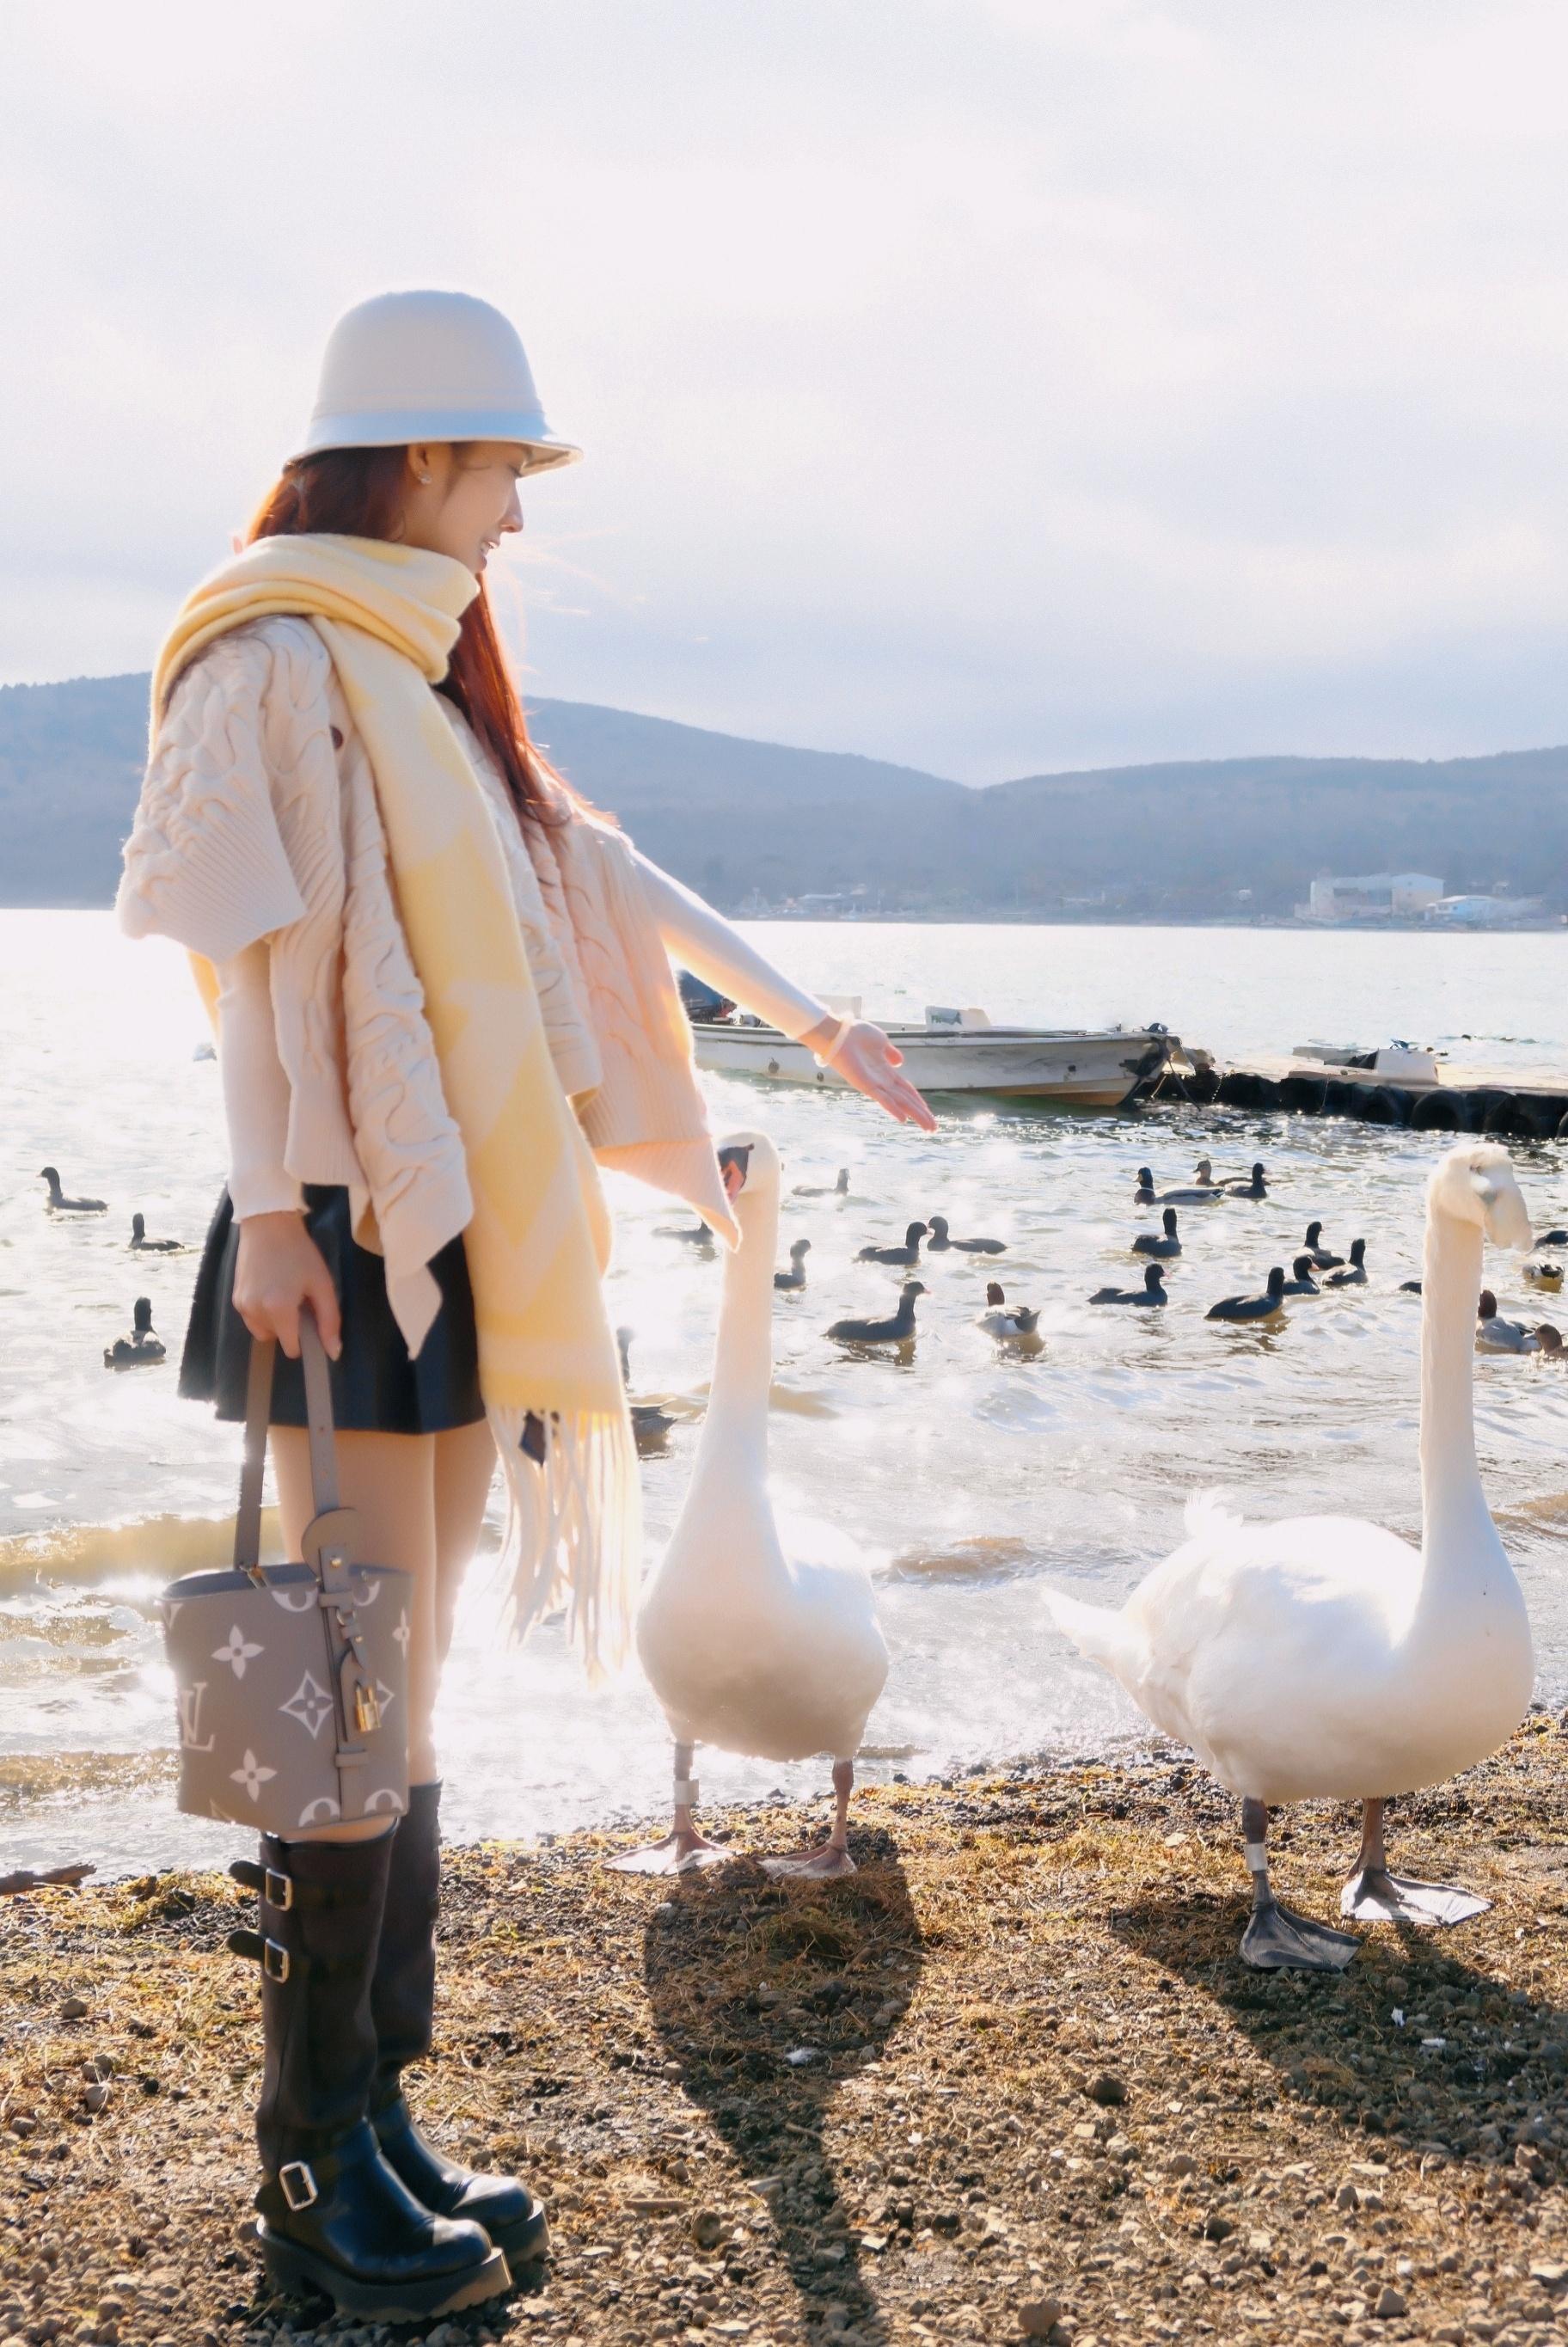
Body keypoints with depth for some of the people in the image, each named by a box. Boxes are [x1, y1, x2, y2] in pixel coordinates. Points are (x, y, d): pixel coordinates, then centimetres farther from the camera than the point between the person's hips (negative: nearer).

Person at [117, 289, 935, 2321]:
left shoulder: (428, 679, 21)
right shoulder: (277, 660, -6)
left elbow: (603, 879, 24)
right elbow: (255, 948, -13)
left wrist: (808, 1019, 25)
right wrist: (268, 1206, -20)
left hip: (466, 1234, 9)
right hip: (351, 1227, -9)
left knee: (408, 1693, 10)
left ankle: (377, 2116, 19)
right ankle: (312, 2173, 4)